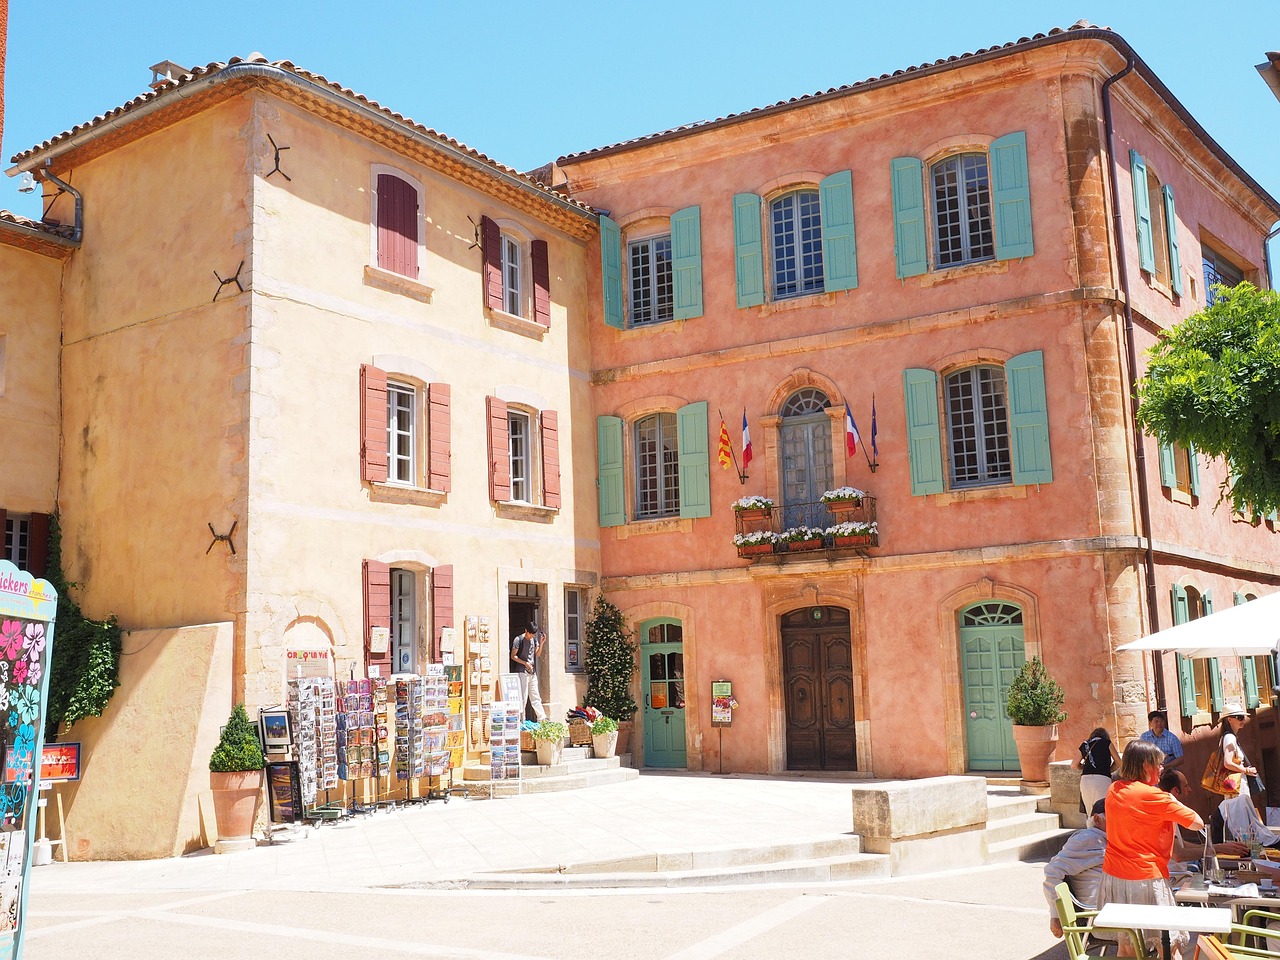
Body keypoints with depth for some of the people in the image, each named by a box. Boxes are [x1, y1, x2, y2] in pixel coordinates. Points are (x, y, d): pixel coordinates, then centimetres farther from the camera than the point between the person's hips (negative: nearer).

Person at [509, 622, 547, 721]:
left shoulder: (534, 639, 11)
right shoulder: (518, 639, -8)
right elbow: (513, 656, -7)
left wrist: (541, 643, 0)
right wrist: (525, 663, -16)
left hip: (532, 672, 6)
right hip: (522, 672, -6)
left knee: (535, 697, 8)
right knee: (523, 697, -6)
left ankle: (543, 719, 8)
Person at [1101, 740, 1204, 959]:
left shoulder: (1113, 790, 5)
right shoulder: (1153, 796, -16)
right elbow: (1197, 823, -12)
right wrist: (1172, 802, 2)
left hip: (1113, 877, 7)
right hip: (1145, 879, -7)